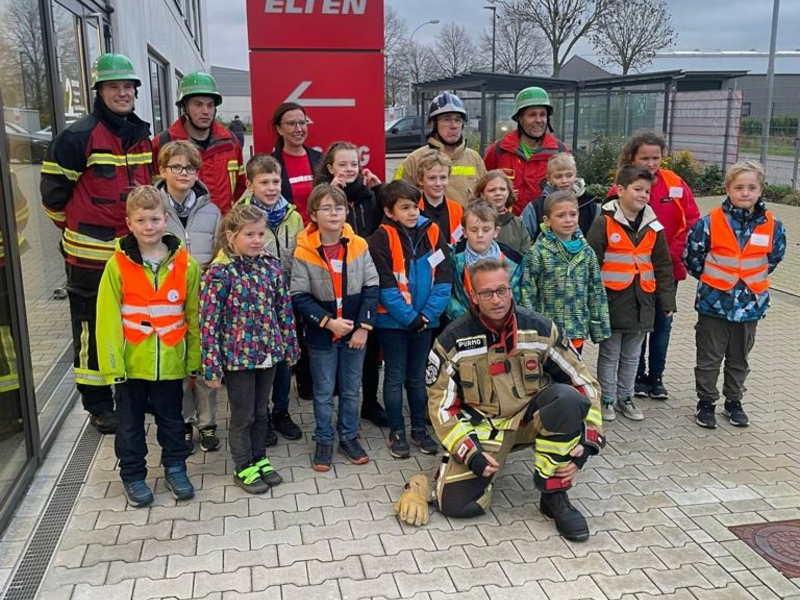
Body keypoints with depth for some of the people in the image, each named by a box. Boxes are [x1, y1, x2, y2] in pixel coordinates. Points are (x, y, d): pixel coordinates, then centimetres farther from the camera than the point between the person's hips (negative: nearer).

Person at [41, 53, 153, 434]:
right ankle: (98, 404, 16)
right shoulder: (80, 136, -11)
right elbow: (54, 189, -6)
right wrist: (77, 228, 3)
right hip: (91, 253, -7)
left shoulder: (142, 137, 11)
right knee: (94, 328, 4)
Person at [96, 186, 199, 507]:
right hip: (131, 362, -1)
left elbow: (194, 315, 1)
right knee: (130, 423, 14)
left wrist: (195, 359, 2)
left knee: (171, 419, 16)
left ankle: (175, 469, 33)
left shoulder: (185, 264, -4)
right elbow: (108, 318, -8)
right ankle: (132, 475, 30)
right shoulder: (118, 265, -8)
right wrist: (112, 363, -11)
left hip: (170, 361, 1)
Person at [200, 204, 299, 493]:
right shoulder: (219, 272, -16)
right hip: (238, 357, -5)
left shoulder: (271, 266, -1)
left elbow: (284, 308, 7)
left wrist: (290, 345, 9)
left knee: (260, 412, 19)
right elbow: (209, 321, -15)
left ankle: (260, 460, 36)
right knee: (243, 415, 10)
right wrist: (212, 366, -15)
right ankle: (244, 469, 27)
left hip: (268, 353, 5)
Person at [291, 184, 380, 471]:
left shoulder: (359, 246, -7)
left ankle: (349, 437, 32)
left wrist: (363, 326, -10)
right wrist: (328, 321, -19)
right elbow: (299, 296, -12)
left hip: (355, 332, 2)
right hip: (321, 335, -2)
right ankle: (324, 441, 27)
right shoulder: (304, 252, -13)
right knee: (323, 392, 11)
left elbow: (371, 288, -4)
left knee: (351, 389, 15)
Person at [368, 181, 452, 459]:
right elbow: (385, 286, -15)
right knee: (395, 377, 8)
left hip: (425, 319, 3)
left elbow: (443, 279, -3)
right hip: (392, 321, -3)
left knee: (417, 376, 15)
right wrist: (409, 317, -16)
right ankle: (396, 432, 20)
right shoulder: (381, 238, -11)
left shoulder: (432, 233, -1)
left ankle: (419, 428, 27)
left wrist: (428, 314, -11)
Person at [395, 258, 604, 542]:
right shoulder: (453, 340, -11)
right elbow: (441, 404, -6)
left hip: (530, 419, 2)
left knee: (568, 397, -31)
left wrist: (586, 443, -17)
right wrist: (470, 454, -16)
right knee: (457, 505, -22)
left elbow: (584, 382, -6)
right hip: (481, 427, -1)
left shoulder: (540, 328, -10)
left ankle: (554, 496, -15)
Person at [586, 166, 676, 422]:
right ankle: (607, 399, 21)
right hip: (613, 300, -5)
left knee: (632, 355, 16)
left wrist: (667, 300, 9)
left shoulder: (653, 227, 5)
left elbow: (663, 266, 10)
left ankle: (625, 397, 30)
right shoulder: (604, 223, -10)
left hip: (642, 301, 5)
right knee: (610, 354, 8)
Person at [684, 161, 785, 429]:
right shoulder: (710, 222, -13)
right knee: (709, 359, 8)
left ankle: (734, 402, 32)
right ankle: (706, 403, 22)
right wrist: (711, 279, 5)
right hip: (714, 304, -2)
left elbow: (774, 257, 13)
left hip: (749, 305, 3)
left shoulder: (772, 225, -5)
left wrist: (753, 280, 12)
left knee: (739, 359, 17)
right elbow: (692, 257, -2)